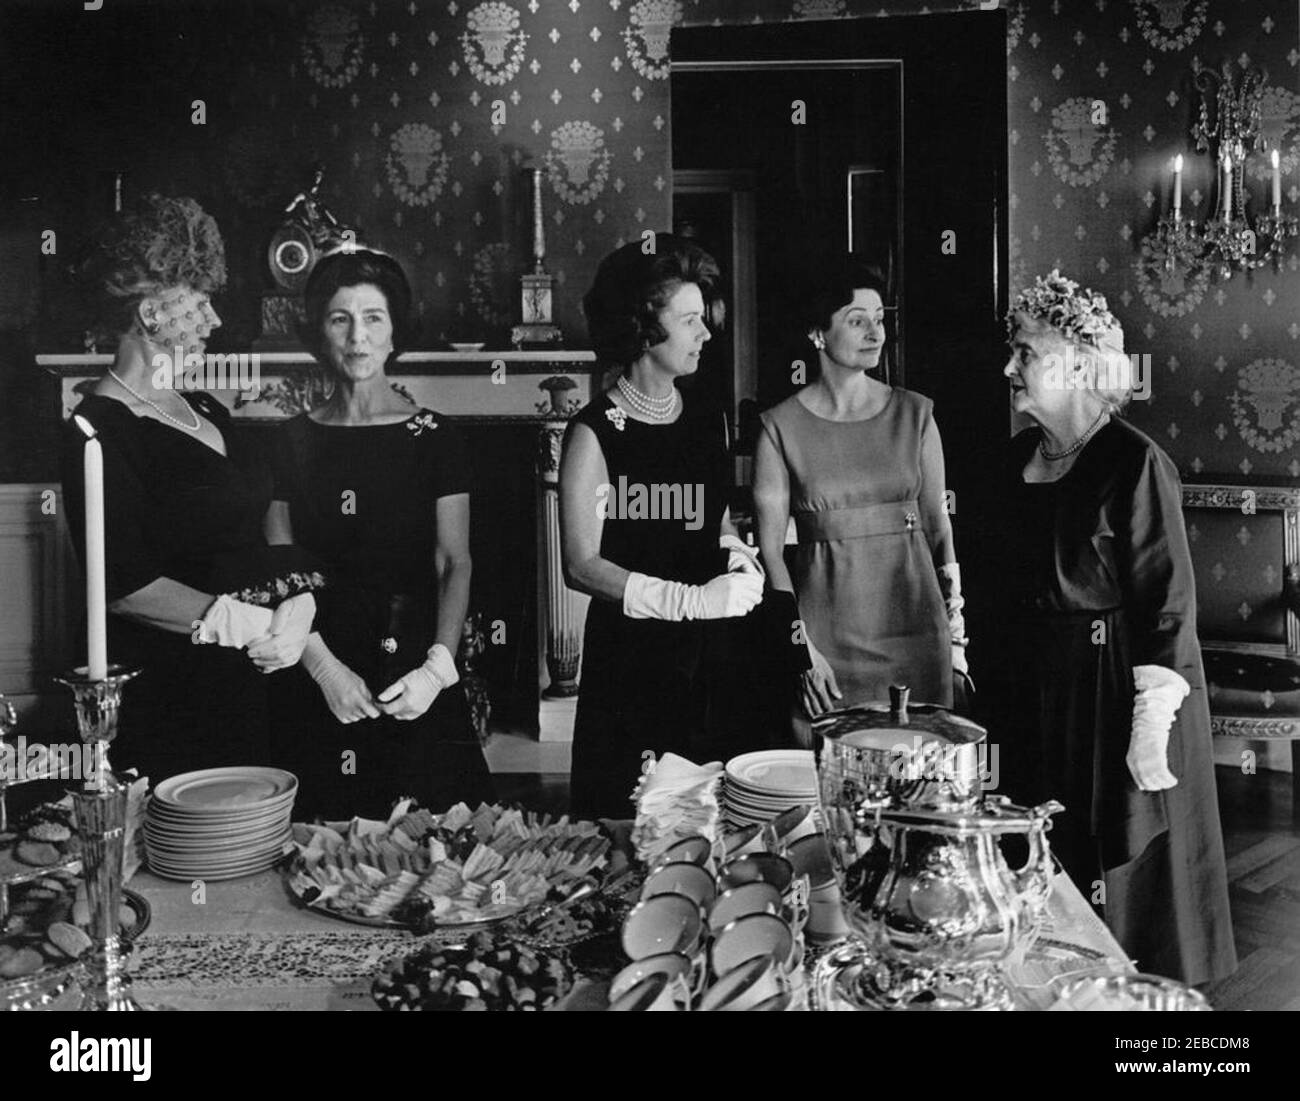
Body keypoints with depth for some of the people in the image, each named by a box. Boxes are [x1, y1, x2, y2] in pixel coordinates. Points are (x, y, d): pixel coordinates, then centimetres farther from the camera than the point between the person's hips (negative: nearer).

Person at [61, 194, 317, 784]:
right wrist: (252, 626, -20)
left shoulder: (207, 413, 15)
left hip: (248, 686, 8)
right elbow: (125, 587, -18)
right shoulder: (99, 430, -11)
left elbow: (259, 539, 14)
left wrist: (298, 606, -7)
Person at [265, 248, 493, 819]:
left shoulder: (434, 438, 3)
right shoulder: (292, 441, 6)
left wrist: (437, 667, -15)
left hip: (413, 671, -1)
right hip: (315, 680, 1)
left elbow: (455, 565, -1)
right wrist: (324, 667, -11)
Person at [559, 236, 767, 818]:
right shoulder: (595, 432, -8)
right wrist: (691, 600, -20)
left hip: (706, 658, 6)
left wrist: (736, 553, 1)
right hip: (628, 655, -5)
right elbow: (581, 565, -13)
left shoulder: (706, 424, 11)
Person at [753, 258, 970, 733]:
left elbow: (938, 524, 8)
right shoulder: (781, 426, -2)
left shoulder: (915, 414, 5)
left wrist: (956, 631, 4)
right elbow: (771, 547, -4)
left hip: (915, 630, 2)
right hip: (825, 629, -2)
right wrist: (803, 649, -10)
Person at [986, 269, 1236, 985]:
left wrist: (1153, 722, -20)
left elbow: (1167, 602, -16)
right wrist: (1001, 686, 14)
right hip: (1034, 684, 7)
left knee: (1115, 873, 4)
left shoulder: (1133, 463, -15)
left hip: (1110, 682, -7)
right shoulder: (1022, 456, 8)